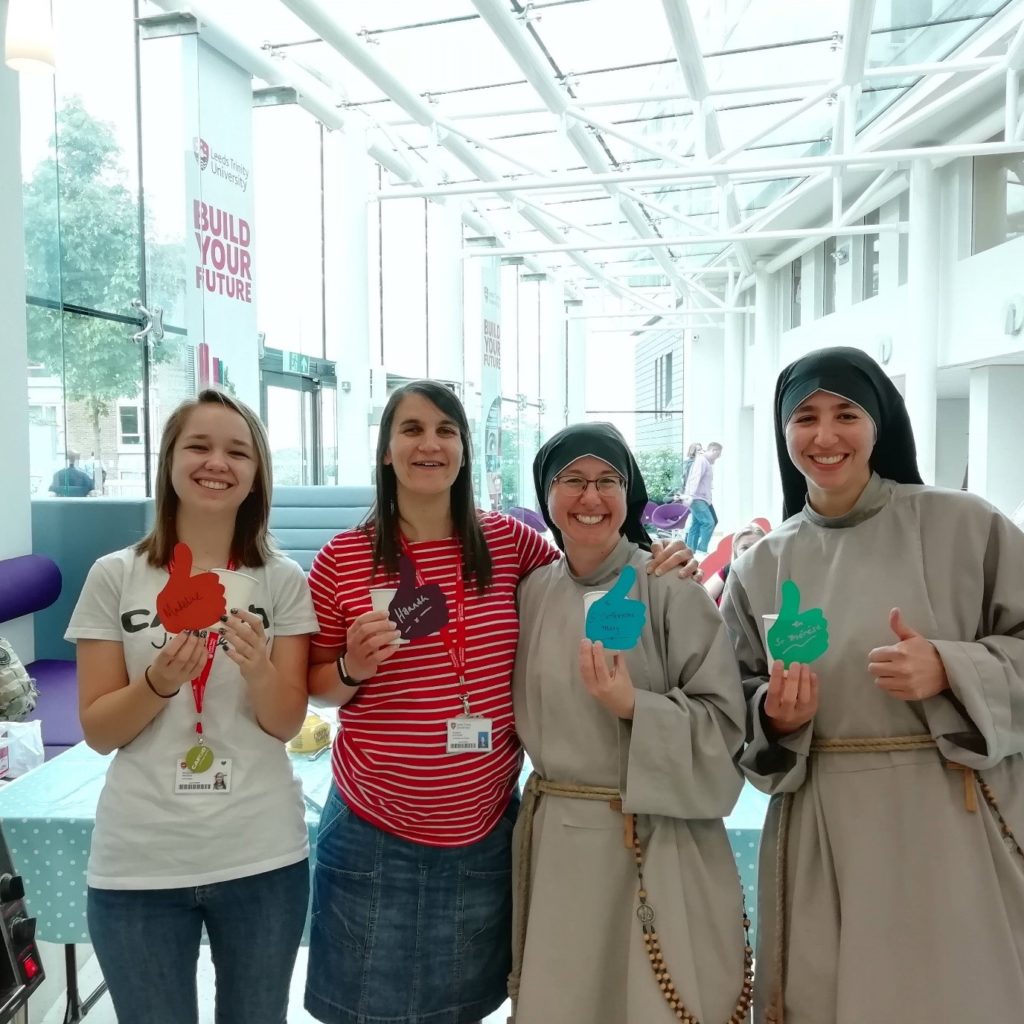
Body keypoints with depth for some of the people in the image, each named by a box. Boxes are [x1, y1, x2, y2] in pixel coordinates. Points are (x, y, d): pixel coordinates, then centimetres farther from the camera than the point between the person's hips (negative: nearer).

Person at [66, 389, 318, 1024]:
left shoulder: (285, 581, -3)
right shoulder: (115, 576, -3)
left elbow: (288, 723, -4)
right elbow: (98, 731, -2)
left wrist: (257, 666, -24)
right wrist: (160, 681, -21)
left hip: (262, 856, 1)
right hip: (140, 862, 0)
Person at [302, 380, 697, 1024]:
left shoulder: (510, 543, -3)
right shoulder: (341, 560, -7)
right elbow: (314, 686, 2)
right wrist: (353, 668, -19)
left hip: (487, 832, 2)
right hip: (375, 836, -1)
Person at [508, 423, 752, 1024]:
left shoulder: (671, 589, -11)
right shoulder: (532, 592, 3)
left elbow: (725, 724, -12)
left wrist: (634, 709, -24)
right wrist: (544, 800, 8)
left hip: (657, 847, -4)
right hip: (556, 843, 5)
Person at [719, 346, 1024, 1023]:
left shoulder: (965, 526, -3)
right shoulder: (760, 566, 5)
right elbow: (738, 704, 10)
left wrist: (950, 672, -17)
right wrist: (774, 716, -10)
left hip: (958, 826, -2)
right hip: (821, 837, 2)